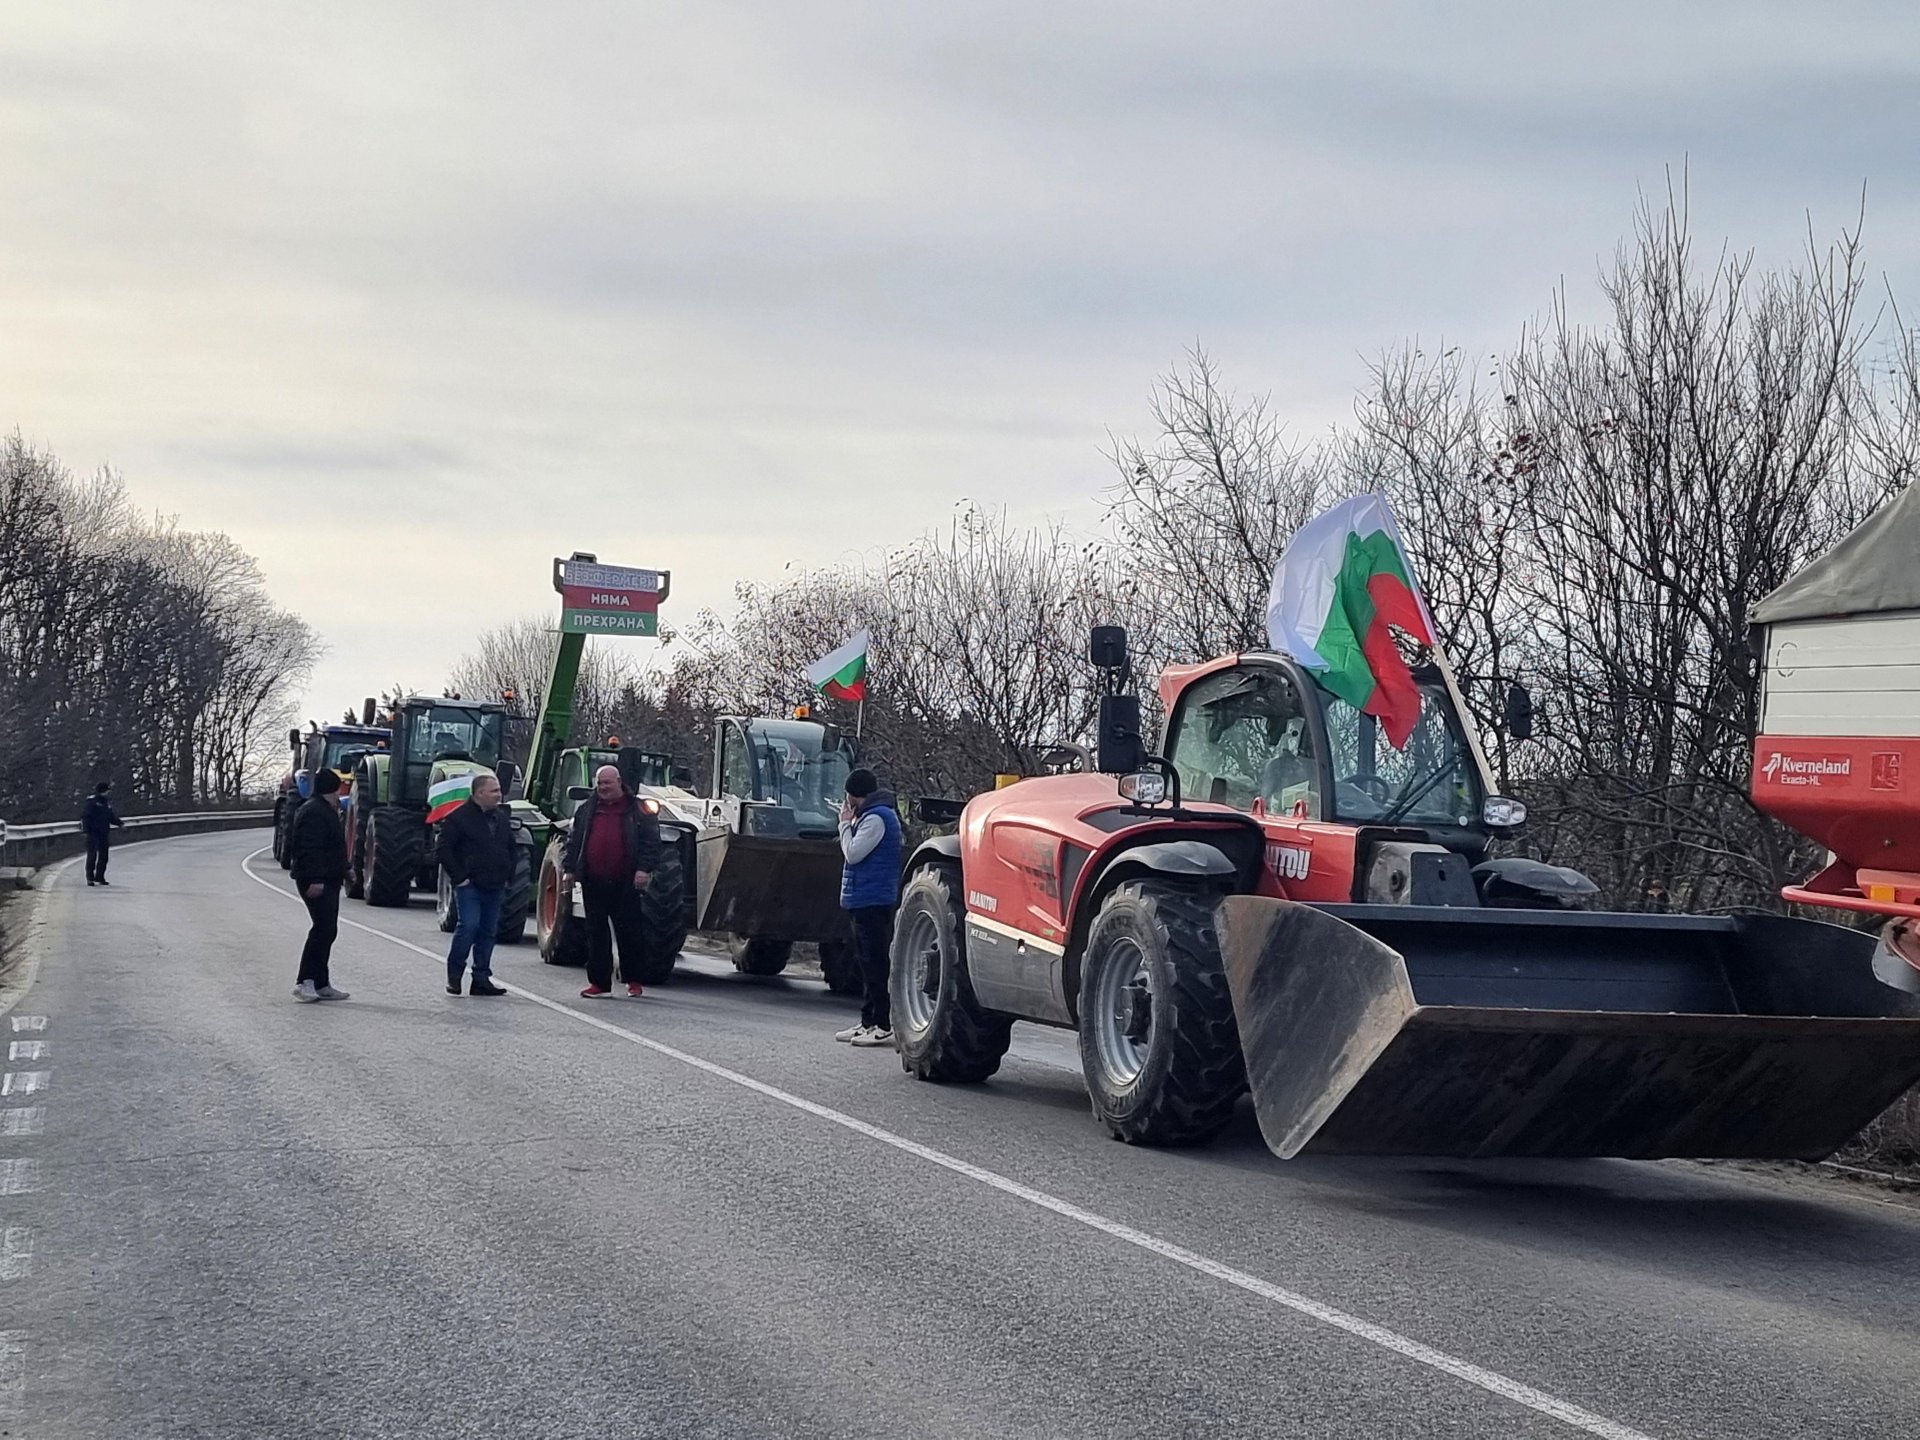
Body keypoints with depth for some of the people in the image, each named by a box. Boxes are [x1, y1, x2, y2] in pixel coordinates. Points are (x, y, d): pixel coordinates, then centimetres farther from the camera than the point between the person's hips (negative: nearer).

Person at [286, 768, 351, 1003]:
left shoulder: (325, 811, 21)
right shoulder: (313, 812, -15)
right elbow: (309, 848, -23)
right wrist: (315, 878, -28)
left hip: (327, 881, 11)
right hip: (318, 882, -11)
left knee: (326, 930, 11)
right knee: (324, 929, -16)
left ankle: (320, 984, 14)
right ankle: (305, 982, -18)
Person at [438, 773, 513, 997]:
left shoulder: (501, 818, 14)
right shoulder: (459, 817, -7)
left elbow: (510, 849, 24)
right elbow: (445, 850, -9)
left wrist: (507, 876, 13)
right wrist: (458, 877, -13)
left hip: (495, 887, 6)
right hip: (469, 885, -6)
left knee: (488, 931, 6)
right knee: (469, 926, -14)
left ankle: (481, 979, 11)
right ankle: (454, 974, -1)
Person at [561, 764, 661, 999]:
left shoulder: (637, 810, 1)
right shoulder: (586, 810, 12)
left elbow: (651, 841, -3)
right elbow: (574, 842, 15)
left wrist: (644, 869, -14)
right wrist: (569, 870, 7)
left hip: (625, 883, -3)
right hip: (594, 882, 4)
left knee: (629, 931, 2)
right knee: (596, 932, 5)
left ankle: (633, 980, 14)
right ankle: (599, 981, 10)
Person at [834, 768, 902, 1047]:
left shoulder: (875, 818, -14)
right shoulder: (872, 815, 19)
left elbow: (853, 854, -17)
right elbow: (854, 853, 21)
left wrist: (845, 823, -5)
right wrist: (849, 823, 10)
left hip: (873, 901, -11)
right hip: (865, 900, 11)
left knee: (875, 963, -10)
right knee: (869, 963, 12)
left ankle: (883, 1026, -10)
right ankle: (869, 1021, 16)